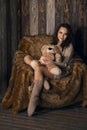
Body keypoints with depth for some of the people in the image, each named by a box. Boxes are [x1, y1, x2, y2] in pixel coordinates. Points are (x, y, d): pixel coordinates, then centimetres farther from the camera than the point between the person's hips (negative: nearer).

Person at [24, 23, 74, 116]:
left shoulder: (69, 47, 2)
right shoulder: (54, 44, 23)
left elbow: (64, 64, -6)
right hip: (47, 68, 7)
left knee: (38, 69, -38)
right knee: (27, 57, -8)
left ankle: (34, 100, -42)